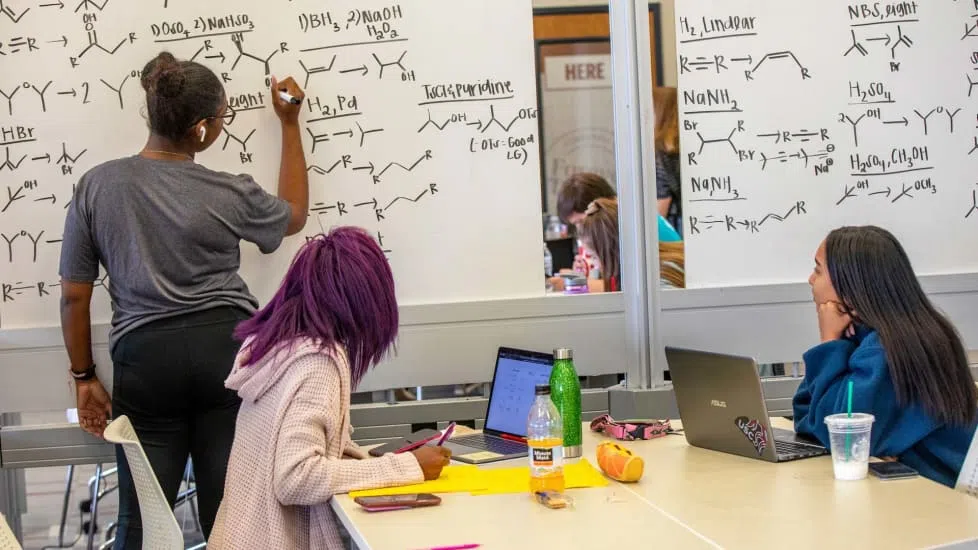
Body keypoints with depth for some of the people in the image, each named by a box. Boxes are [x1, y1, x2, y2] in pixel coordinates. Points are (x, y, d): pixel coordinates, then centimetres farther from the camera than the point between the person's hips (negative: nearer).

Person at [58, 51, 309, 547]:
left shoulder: (96, 185, -2)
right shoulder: (229, 194, -4)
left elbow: (74, 296, 1)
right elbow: (294, 215, 19)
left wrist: (84, 376, 14)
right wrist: (290, 124, 23)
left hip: (145, 358, 1)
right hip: (227, 349, 0)